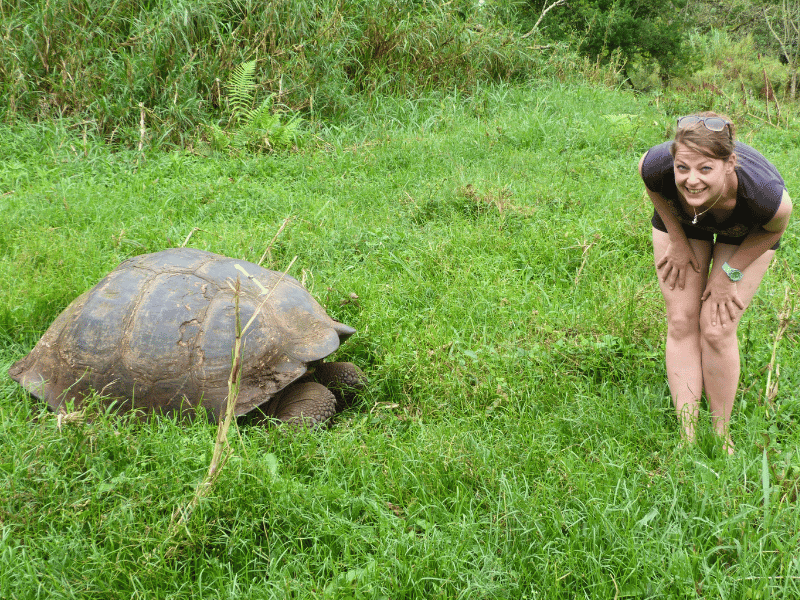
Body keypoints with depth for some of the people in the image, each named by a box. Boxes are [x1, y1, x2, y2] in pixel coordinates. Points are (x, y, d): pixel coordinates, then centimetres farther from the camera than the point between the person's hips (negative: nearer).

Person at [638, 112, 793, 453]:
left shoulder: (765, 194, -44)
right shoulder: (657, 166, -40)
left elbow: (773, 230, -18)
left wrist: (730, 273, -15)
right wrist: (678, 242, -9)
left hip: (748, 233, -2)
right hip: (678, 219, 2)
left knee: (717, 330, -9)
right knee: (681, 323, -5)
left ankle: (722, 437, 9)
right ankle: (687, 439, 0)